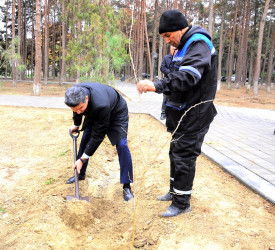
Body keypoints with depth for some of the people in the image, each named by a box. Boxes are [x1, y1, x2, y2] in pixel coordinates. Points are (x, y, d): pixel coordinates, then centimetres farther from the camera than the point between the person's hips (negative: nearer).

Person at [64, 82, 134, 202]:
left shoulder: (101, 105, -47)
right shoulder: (75, 94, -28)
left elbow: (98, 136, -36)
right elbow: (77, 109, 1)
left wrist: (82, 159, -31)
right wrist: (76, 124, 17)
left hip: (116, 112, -6)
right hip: (94, 113, 7)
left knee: (121, 145, -18)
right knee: (85, 139, 5)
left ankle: (127, 186, -10)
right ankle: (81, 174, 24)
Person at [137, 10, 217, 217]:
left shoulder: (199, 44, -18)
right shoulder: (184, 46, 15)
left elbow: (189, 76, -35)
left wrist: (158, 86, -42)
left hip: (194, 114, -10)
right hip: (183, 113, 10)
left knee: (184, 157, -3)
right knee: (176, 153, 18)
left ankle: (182, 203, 12)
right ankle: (175, 191, 35)